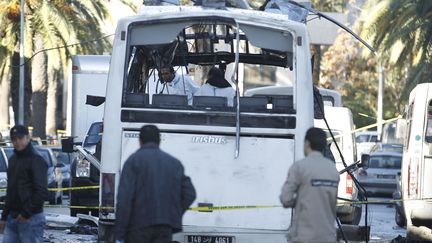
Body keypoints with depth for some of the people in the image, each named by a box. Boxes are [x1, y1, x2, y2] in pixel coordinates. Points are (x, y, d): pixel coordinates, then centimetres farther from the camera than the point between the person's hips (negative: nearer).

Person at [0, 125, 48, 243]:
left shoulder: (36, 160, -10)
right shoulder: (13, 159, 17)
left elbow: (42, 192, -19)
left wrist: (27, 213, -18)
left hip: (31, 219, -8)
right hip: (12, 218, 8)